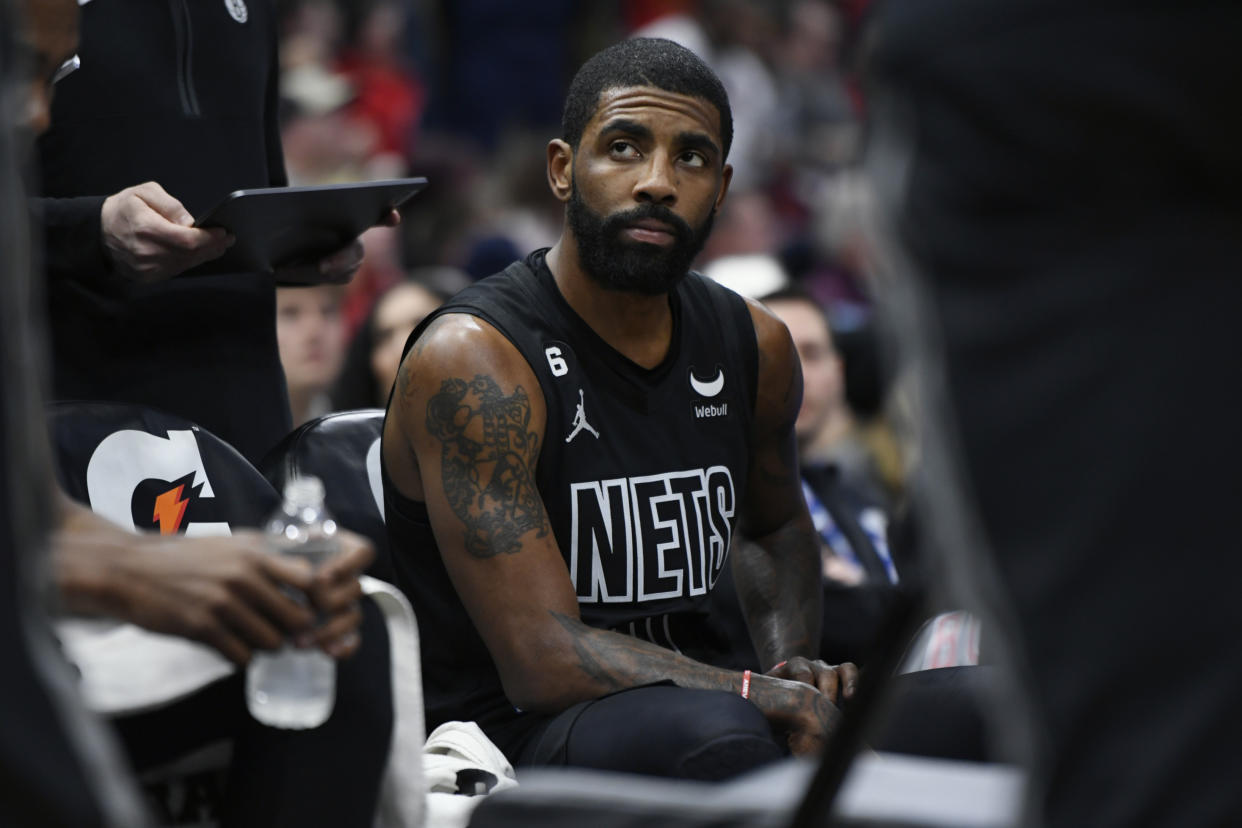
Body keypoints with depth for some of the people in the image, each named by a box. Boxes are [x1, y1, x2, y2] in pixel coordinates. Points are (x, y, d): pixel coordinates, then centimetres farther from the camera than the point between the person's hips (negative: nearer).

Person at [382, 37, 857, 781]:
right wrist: (774, 699, -23)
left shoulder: (755, 346, 7)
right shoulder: (473, 359, -15)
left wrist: (793, 663, 8)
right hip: (509, 729, -6)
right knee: (718, 735, -37)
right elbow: (544, 661, -21)